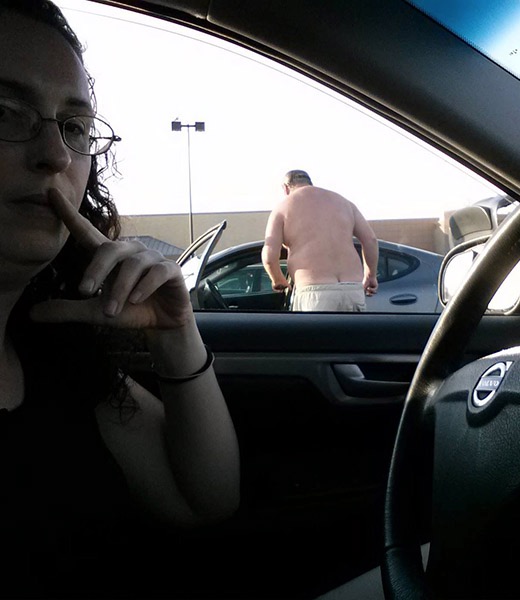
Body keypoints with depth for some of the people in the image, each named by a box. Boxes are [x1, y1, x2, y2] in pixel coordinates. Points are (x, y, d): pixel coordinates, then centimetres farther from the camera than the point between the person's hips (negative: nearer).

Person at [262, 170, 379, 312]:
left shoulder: (282, 208, 8)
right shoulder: (341, 201, 20)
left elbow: (269, 256, -2)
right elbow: (370, 239, 13)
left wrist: (278, 281, 18)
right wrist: (370, 276, 26)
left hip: (314, 293, -4)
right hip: (353, 290, 4)